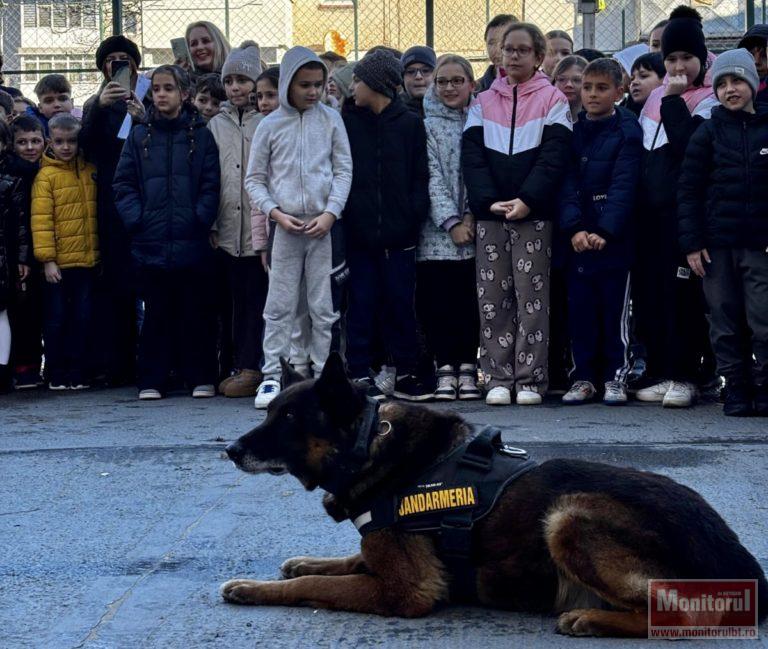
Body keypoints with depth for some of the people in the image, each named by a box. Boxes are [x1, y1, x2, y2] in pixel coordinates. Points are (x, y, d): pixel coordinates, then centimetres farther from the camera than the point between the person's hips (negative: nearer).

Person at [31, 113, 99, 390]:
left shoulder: (89, 171, 10)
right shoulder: (45, 176, -5)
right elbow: (41, 220, -9)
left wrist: (99, 253, 10)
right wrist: (47, 259, -15)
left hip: (87, 260, 4)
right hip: (58, 263, -4)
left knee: (82, 318, 6)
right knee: (56, 319, 4)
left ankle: (77, 373, 14)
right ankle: (57, 375, 12)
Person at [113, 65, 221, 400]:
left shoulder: (200, 135, 5)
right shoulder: (139, 136, 9)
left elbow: (211, 185, 1)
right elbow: (124, 184, 6)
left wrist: (201, 219, -10)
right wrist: (136, 220, -5)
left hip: (192, 243, -1)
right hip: (150, 243, 1)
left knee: (197, 312, 4)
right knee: (156, 313, 6)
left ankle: (201, 378, 12)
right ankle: (151, 380, 12)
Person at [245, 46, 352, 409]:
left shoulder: (331, 120, 5)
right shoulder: (270, 126, 4)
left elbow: (344, 170, 5)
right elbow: (254, 179, 7)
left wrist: (330, 213, -8)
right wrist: (276, 213, -7)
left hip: (324, 226, 1)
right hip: (285, 227, -1)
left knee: (325, 306, 4)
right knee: (279, 306, 0)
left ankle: (324, 376, 10)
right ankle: (272, 376, 4)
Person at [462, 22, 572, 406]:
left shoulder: (552, 100, 4)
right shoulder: (483, 102, 12)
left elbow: (554, 157, -6)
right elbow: (472, 155, 4)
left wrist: (527, 200, -17)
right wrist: (489, 201, -11)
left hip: (534, 215, -3)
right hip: (489, 214, 3)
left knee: (532, 296, -2)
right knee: (492, 297, 2)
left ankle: (530, 379, 1)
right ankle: (498, 378, 7)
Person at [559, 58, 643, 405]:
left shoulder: (627, 131, -2)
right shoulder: (573, 131, 9)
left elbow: (623, 185, -10)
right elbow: (567, 183, 1)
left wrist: (605, 230, -20)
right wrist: (574, 228, -14)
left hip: (615, 237, -3)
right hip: (577, 237, 4)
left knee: (614, 308, 2)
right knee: (580, 308, 5)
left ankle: (615, 377, 10)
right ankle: (583, 377, 14)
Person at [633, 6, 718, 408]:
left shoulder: (709, 101, -3)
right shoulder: (655, 98, 17)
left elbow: (686, 146, -19)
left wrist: (674, 101, -14)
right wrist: (636, 201, 13)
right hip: (649, 210, 7)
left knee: (680, 292, -8)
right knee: (648, 290, 5)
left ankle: (683, 377, -3)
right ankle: (659, 374, 13)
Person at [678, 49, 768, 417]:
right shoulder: (708, 133, 6)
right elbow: (688, 190, 4)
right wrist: (691, 242, -4)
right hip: (716, 244, 1)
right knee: (725, 324, 3)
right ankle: (736, 389, 11)